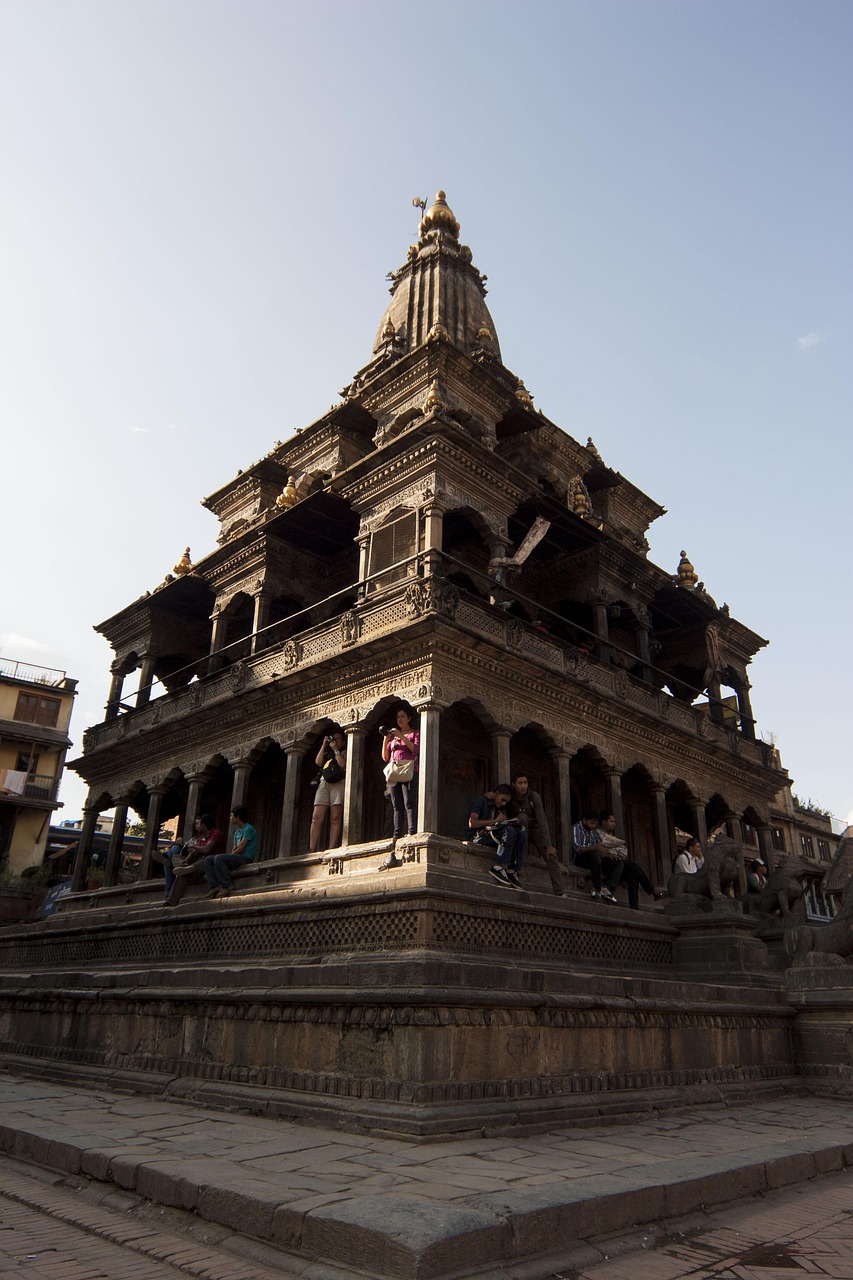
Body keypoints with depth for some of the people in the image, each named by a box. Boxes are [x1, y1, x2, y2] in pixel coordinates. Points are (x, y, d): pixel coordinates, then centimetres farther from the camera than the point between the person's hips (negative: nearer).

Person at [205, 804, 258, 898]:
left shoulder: (248, 829, -8)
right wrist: (228, 856, -4)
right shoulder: (237, 832, 22)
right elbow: (234, 849, 15)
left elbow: (241, 848, -15)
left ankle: (225, 887, -25)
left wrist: (230, 856, -6)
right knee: (208, 860, 2)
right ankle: (215, 886, -11)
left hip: (246, 858, -10)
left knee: (218, 858, -30)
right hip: (237, 857, 10)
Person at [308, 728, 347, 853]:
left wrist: (336, 750, 5)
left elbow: (343, 764, -2)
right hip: (324, 783, 4)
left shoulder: (345, 752, 18)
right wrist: (324, 745, 14)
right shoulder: (327, 753, 30)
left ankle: (331, 849, -17)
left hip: (338, 783, -4)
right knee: (317, 818, -10)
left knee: (335, 818, -11)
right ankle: (312, 850, -15)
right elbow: (318, 762, 11)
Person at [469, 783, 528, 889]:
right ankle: (499, 868, -28)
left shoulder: (500, 808, 24)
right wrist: (495, 821, -13)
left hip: (493, 835, 7)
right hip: (480, 836, -7)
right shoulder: (481, 801, 0)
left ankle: (512, 871, -19)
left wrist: (515, 821, -5)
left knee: (522, 834, -14)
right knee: (509, 830, -30)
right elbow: (472, 823, -13)